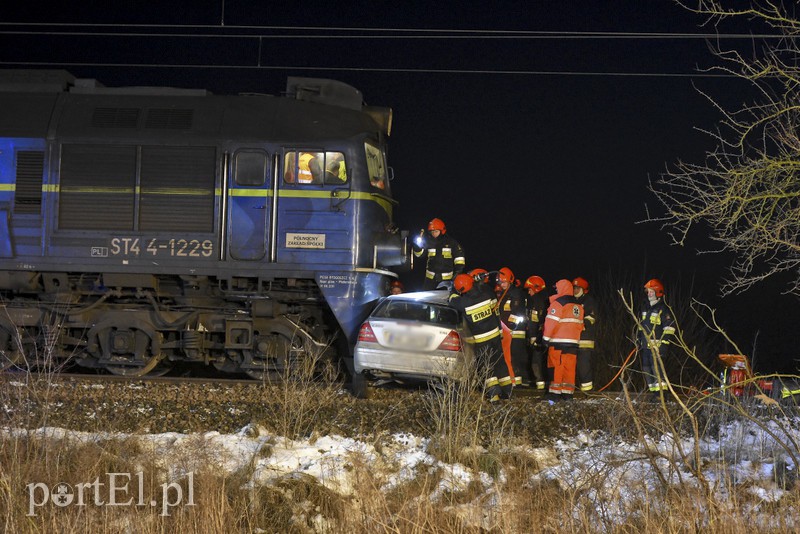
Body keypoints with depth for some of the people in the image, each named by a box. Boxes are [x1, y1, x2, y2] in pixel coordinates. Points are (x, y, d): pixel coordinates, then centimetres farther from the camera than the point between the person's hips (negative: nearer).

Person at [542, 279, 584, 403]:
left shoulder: (558, 304, -9)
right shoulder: (578, 306, 14)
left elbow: (551, 323, -12)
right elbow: (580, 324, 17)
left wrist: (546, 337, -6)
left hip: (558, 342, -6)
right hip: (573, 342, 6)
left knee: (557, 367, -4)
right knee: (569, 368, 9)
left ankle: (555, 393, -7)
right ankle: (568, 392, 9)